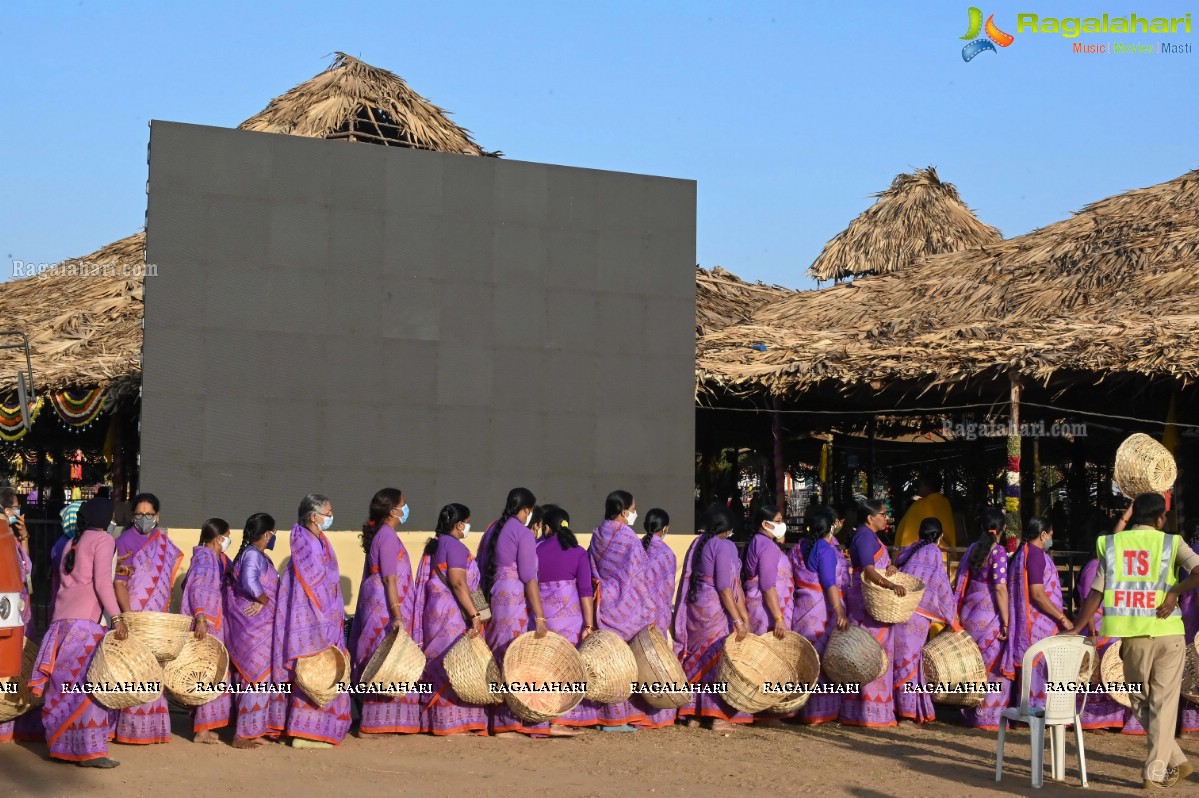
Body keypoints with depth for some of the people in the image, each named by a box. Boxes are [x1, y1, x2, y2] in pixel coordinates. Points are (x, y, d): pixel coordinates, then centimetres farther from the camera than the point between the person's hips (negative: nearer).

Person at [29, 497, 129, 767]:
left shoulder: (72, 543, 22)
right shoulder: (103, 540, -1)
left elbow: (67, 580, 20)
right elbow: (102, 582, -11)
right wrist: (116, 617, -16)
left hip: (60, 620, 8)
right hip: (83, 622, -8)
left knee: (65, 685, 10)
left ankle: (62, 745, 12)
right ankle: (90, 751, -12)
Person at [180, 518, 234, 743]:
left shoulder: (219, 558, 15)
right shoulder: (204, 556, -12)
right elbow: (196, 588, -20)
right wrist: (200, 618, -27)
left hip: (214, 621, 9)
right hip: (204, 622, -9)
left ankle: (203, 725, 16)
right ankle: (202, 729, -4)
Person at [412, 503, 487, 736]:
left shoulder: (433, 546, 15)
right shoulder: (455, 546, -13)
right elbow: (458, 583, -21)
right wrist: (475, 614, -23)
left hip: (435, 611, 9)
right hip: (453, 613, -9)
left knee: (439, 667, 11)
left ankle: (435, 720, 12)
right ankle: (457, 722, -5)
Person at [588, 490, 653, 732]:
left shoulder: (597, 536, 7)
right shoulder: (628, 538, -12)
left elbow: (592, 572, 11)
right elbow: (638, 577, -9)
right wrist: (647, 612, -4)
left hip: (602, 603, 6)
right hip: (626, 605, -6)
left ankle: (605, 714, 12)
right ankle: (620, 716, 2)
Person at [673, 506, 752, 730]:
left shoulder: (697, 544, 11)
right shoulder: (725, 546, -11)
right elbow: (725, 587, -18)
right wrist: (739, 620, -19)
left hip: (694, 607, 7)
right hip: (716, 610, -7)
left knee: (697, 660, 13)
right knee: (720, 660, -1)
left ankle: (692, 714, 15)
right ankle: (719, 717, -2)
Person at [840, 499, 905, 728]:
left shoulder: (871, 537, 18)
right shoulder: (864, 537, -14)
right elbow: (868, 570, -26)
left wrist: (890, 566, -1)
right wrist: (891, 585, -40)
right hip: (867, 604, -11)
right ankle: (869, 711, -7)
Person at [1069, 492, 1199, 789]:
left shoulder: (1111, 544, 5)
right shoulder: (1171, 543, 1)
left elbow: (1095, 593, 3)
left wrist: (1076, 629, 11)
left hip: (1132, 636, 2)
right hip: (1167, 633, -1)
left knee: (1141, 702, 17)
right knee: (1163, 703, 6)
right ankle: (1156, 772, 5)